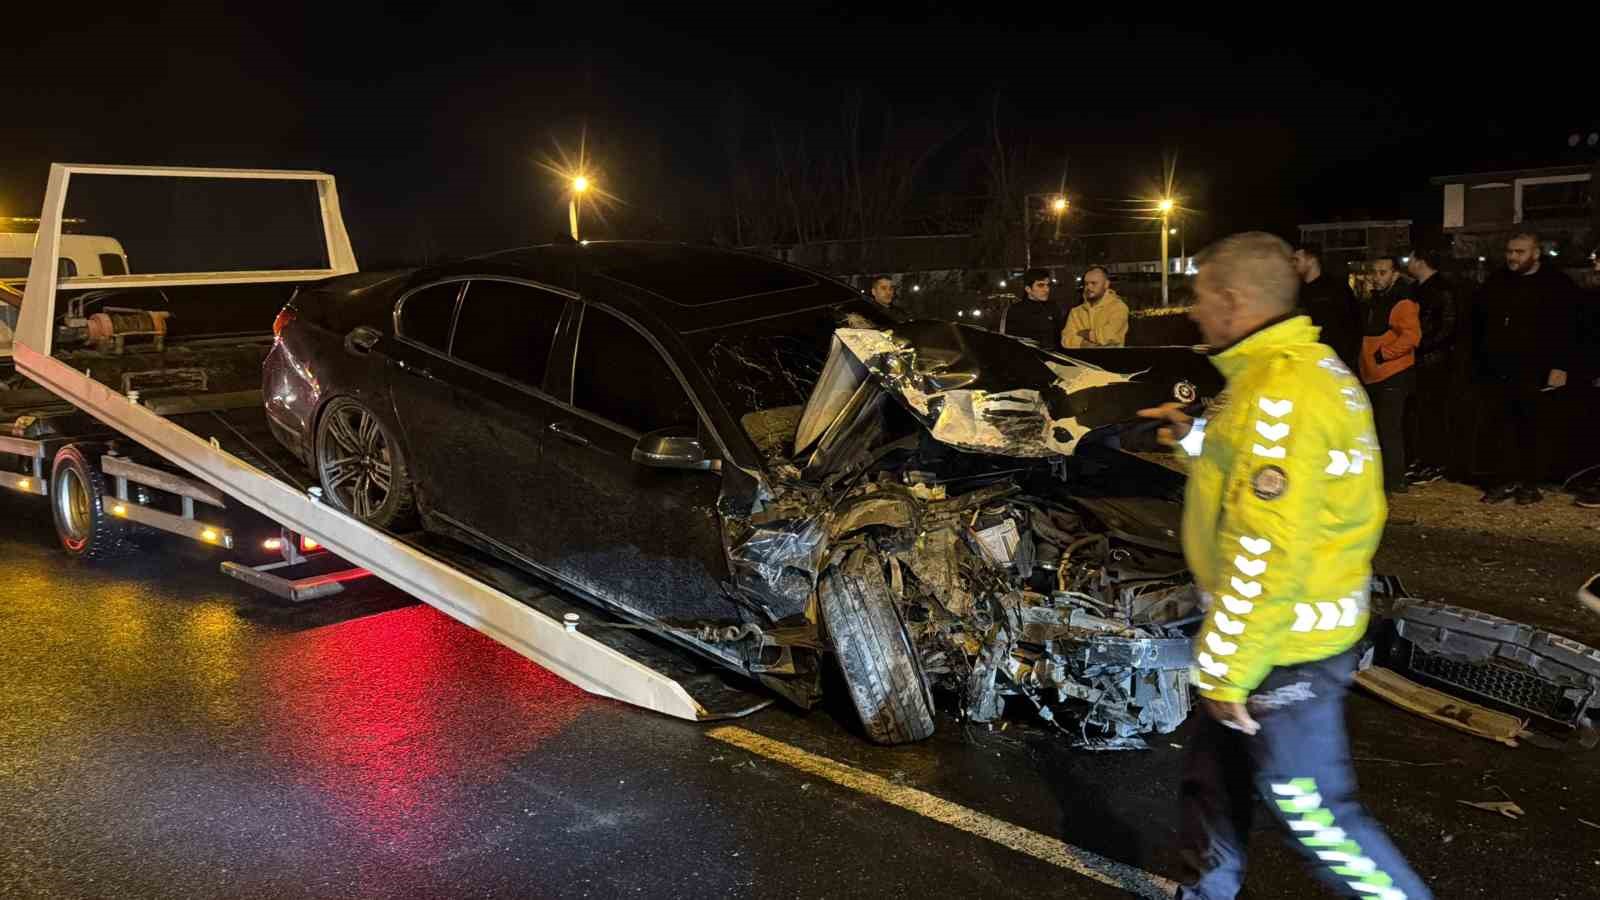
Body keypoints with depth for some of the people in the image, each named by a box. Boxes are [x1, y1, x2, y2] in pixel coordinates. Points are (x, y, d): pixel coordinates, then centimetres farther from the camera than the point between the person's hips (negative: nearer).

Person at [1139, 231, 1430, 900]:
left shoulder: (1278, 393, -26)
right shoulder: (1309, 366, 7)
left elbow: (1267, 554, -28)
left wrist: (1227, 670, -21)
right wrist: (1198, 435, 17)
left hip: (1284, 644, -10)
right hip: (1312, 619, 10)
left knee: (1307, 806, 4)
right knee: (1217, 767, 22)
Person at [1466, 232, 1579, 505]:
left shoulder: (1557, 285, -2)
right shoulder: (1496, 283, 13)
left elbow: (1567, 329, -8)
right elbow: (1477, 324, 20)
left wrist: (1560, 366, -15)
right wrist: (1477, 357, 13)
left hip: (1534, 375, -4)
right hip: (1496, 372, 5)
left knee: (1529, 431, 2)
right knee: (1498, 429, 4)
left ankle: (1529, 485, 12)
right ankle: (1505, 480, 13)